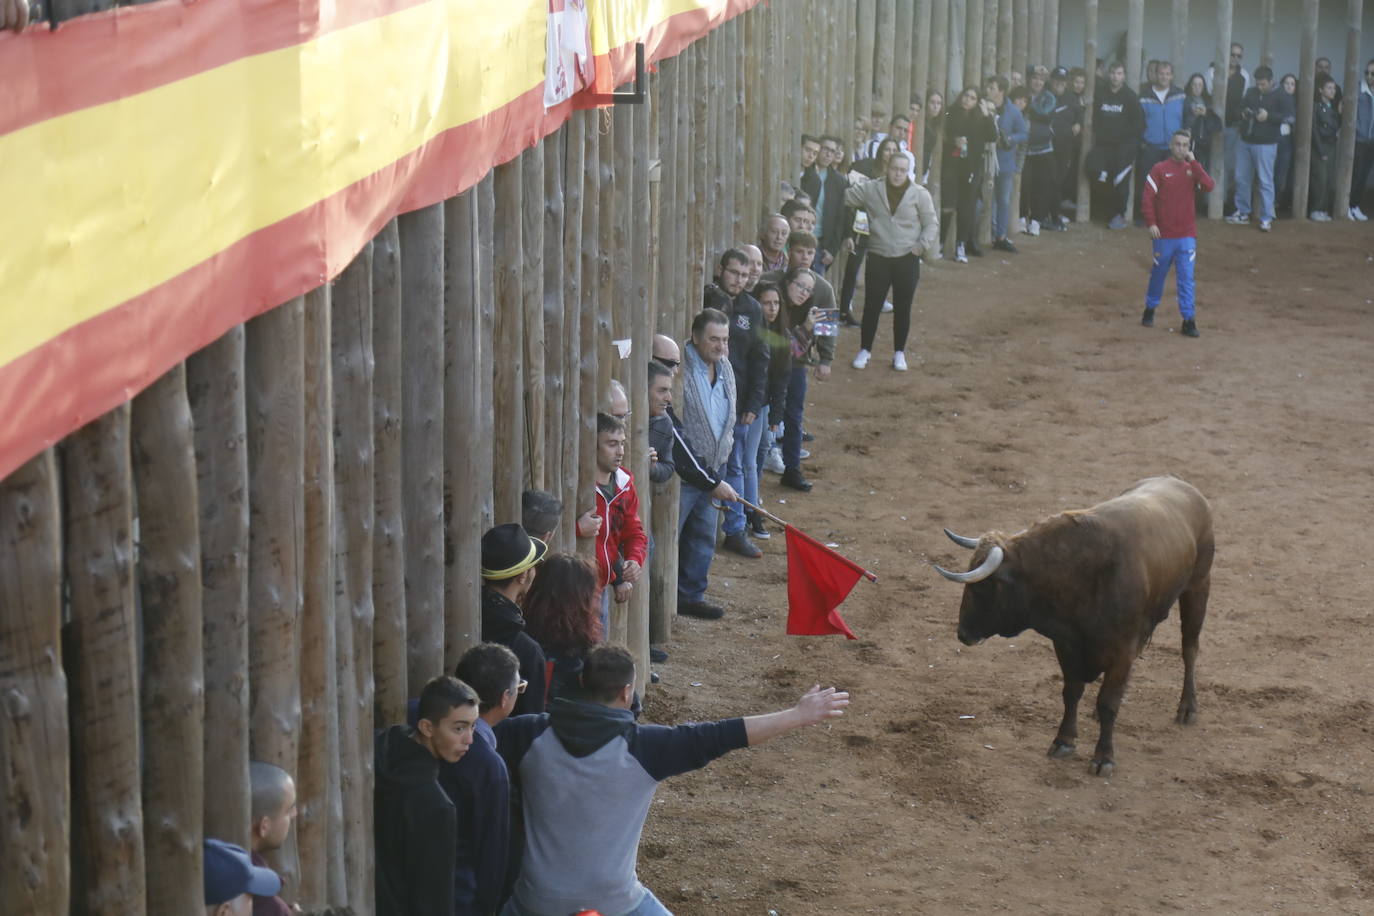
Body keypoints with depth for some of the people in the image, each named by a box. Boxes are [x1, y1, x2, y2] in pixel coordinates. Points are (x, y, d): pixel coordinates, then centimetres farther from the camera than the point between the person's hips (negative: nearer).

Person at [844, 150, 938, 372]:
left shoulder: (920, 194, -2)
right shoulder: (871, 189, 0)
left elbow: (931, 224, 2)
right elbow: (845, 198, 3)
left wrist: (922, 246, -9)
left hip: (907, 260, 0)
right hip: (878, 259, 0)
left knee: (902, 308, 7)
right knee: (872, 306, 3)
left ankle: (899, 353, 20)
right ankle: (864, 350, 17)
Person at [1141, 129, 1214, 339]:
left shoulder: (1192, 169, 5)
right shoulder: (1159, 169, -3)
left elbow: (1208, 186, -13)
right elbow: (1147, 198, -5)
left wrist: (1193, 162, -13)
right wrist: (1151, 223, -13)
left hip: (1187, 235, 1)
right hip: (1163, 234, -1)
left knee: (1186, 278, -2)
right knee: (1159, 273, 12)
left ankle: (1188, 319, -2)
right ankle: (1150, 309, 31)